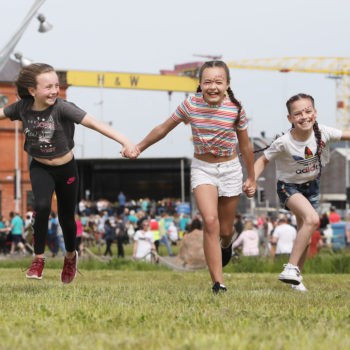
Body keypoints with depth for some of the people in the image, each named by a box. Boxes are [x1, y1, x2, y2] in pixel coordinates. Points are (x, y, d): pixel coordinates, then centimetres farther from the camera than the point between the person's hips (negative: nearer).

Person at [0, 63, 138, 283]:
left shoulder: (62, 108, -23)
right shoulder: (23, 107, -12)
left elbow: (94, 123, -30)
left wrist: (125, 142, -39)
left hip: (66, 169, -1)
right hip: (40, 168, 1)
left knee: (66, 218, 11)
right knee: (42, 206, -25)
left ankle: (71, 256, 42)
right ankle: (39, 258, -8)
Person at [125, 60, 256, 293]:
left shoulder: (235, 109, -11)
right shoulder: (191, 105, -11)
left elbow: (245, 146, 2)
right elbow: (164, 128, 4)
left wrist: (251, 178, 10)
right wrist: (139, 148, 13)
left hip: (230, 169, 1)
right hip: (202, 168, -1)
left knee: (225, 229, 9)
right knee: (210, 221, -21)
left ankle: (227, 244, 51)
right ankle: (218, 283, -20)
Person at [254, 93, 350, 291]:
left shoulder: (322, 133, -18)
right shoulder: (284, 143, -25)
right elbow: (264, 160, -11)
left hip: (311, 187, 5)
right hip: (289, 186, -5)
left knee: (305, 237, 6)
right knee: (312, 219, -30)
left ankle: (296, 276, 24)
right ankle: (291, 268, -26)